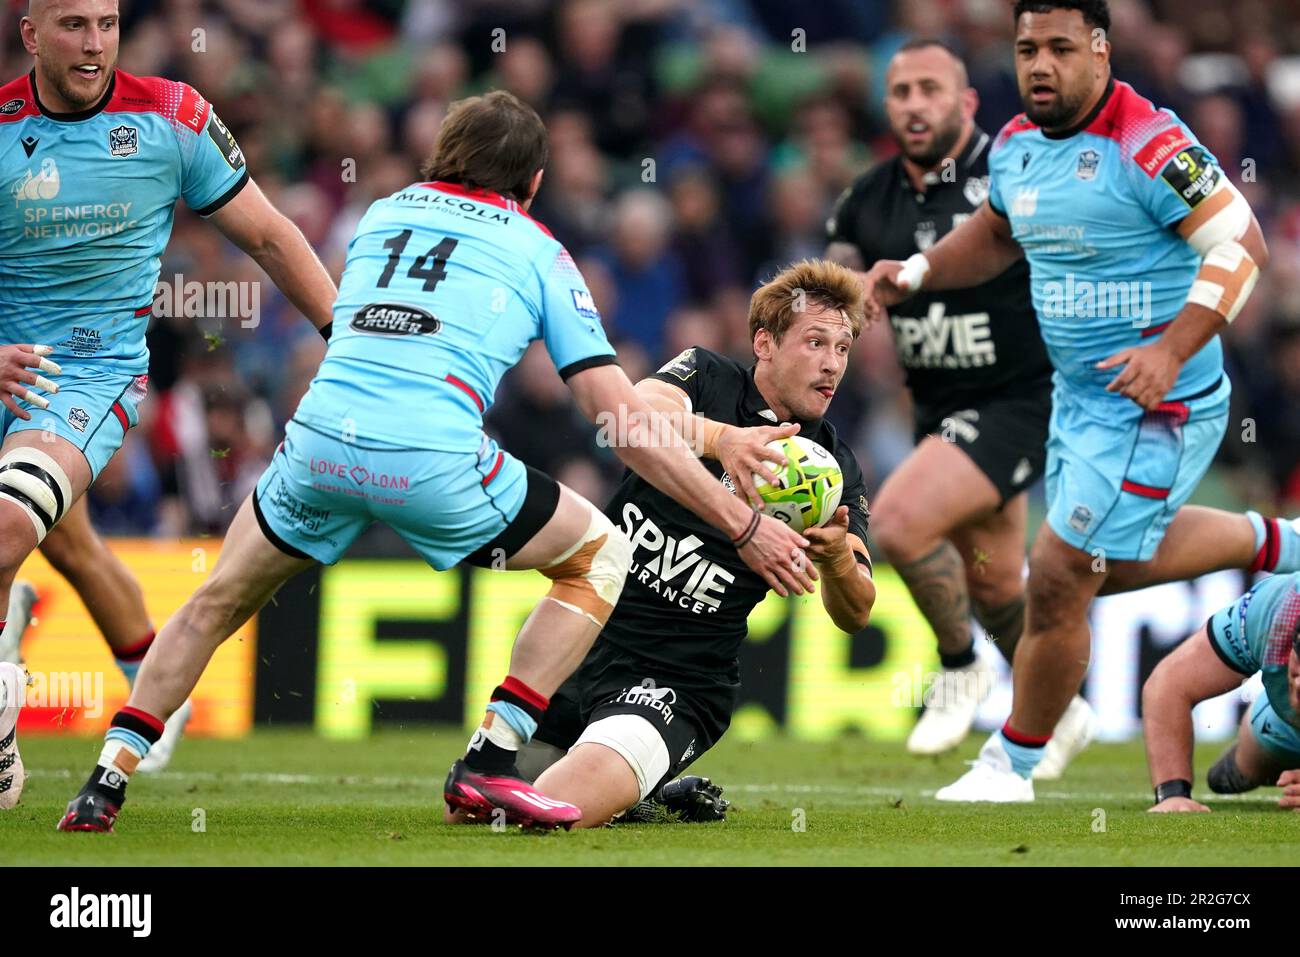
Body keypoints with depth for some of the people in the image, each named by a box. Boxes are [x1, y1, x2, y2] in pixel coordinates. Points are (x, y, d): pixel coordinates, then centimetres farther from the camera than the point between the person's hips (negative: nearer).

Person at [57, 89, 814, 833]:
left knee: (219, 601, 28)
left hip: (319, 443, 3)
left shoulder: (382, 214, 25)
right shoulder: (538, 252, 16)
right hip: (435, 462, -3)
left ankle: (111, 775, 17)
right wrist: (744, 524, 14)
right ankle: (489, 763, 10)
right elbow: (624, 419, 10)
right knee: (601, 556, 19)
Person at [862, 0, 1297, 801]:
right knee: (1113, 561, 26)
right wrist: (916, 275, 7)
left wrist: (1172, 351, -30)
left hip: (1154, 405, -9)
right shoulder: (1017, 144, 3)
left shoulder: (1148, 146, -23)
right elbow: (999, 235, 23)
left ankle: (1012, 765, 14)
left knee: (1059, 580, -5)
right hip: (1078, 395, 9)